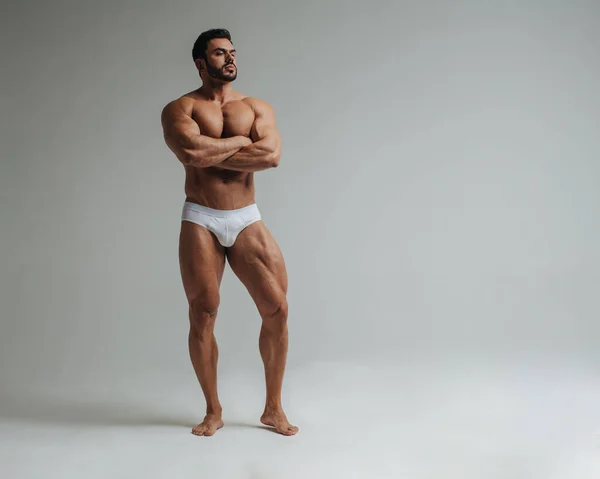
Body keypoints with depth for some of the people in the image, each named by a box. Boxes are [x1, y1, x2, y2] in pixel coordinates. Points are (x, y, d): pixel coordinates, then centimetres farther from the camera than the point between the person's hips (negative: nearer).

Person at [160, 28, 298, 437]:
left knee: (277, 308, -4)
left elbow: (271, 156, -10)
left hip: (247, 220, 2)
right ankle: (213, 411, 17)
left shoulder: (259, 108, 10)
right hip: (200, 220, -2)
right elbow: (192, 152, -19)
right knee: (202, 315, 0)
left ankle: (274, 408, 11)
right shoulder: (180, 109, 3)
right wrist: (240, 141, -7)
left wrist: (210, 153, -10)